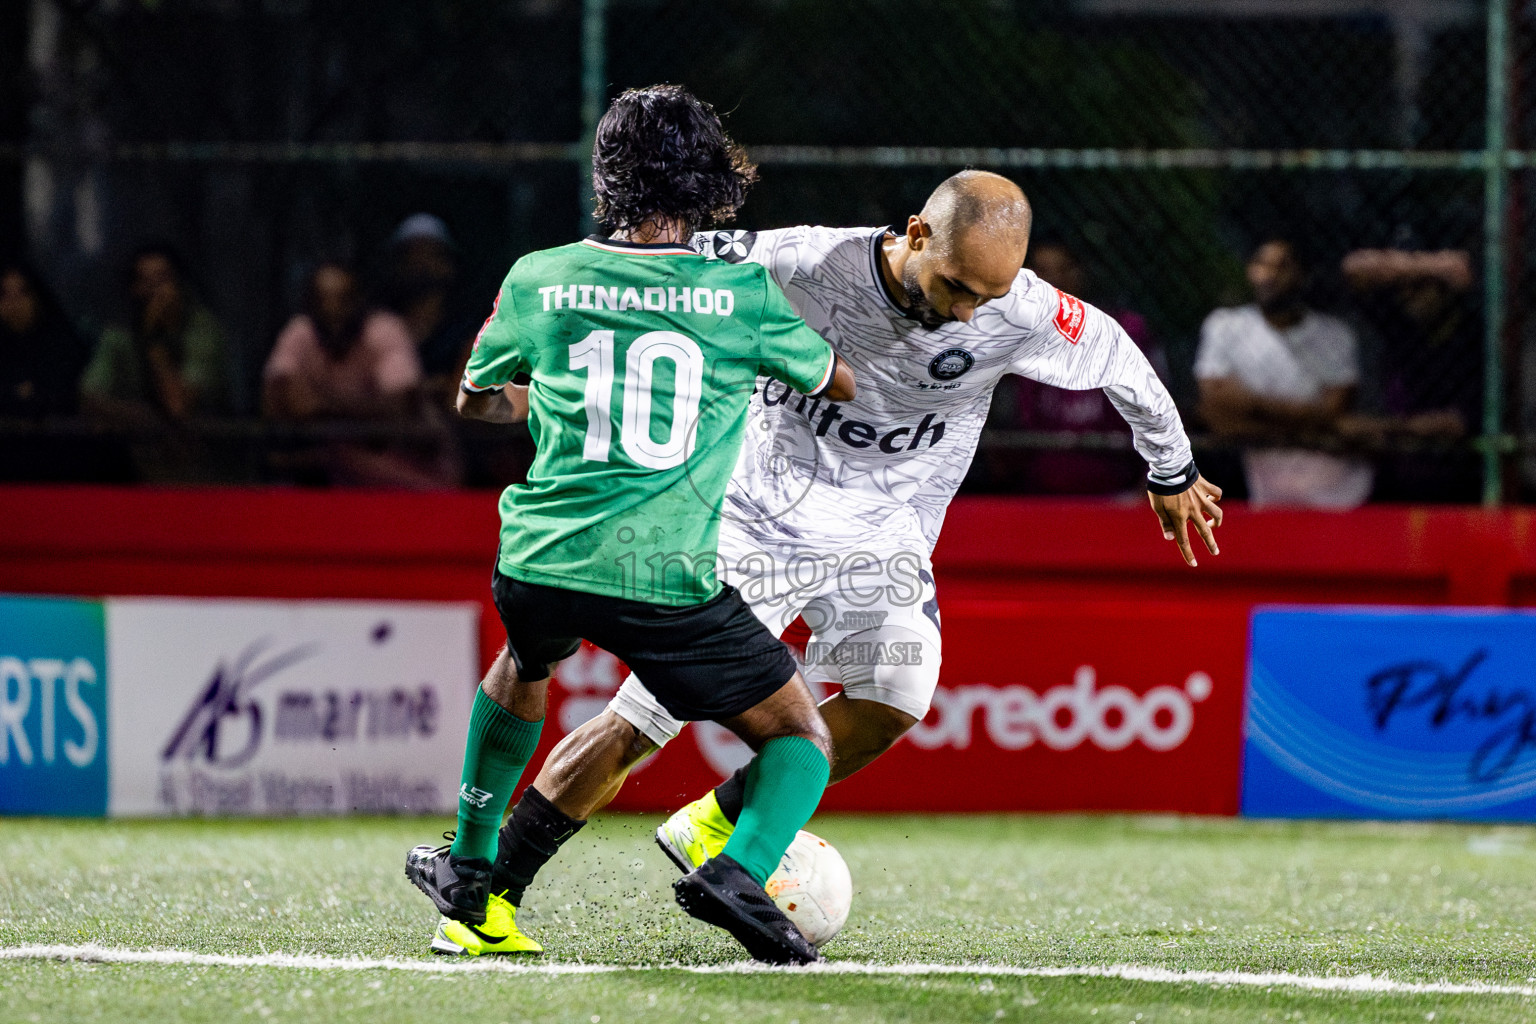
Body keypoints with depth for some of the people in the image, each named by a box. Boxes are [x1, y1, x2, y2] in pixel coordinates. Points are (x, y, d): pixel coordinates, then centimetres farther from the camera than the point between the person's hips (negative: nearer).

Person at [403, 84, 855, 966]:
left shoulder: (539, 280, 7)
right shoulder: (744, 296, 1)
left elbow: (476, 399, 25)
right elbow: (842, 383, 20)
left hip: (541, 562, 3)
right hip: (667, 581, -3)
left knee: (521, 669, 38)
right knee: (802, 742, 11)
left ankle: (471, 878, 42)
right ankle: (741, 871, -18)